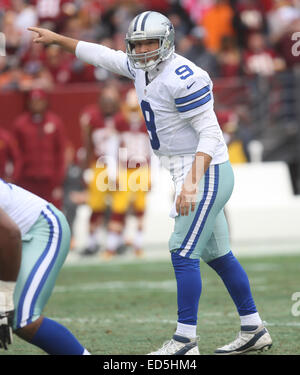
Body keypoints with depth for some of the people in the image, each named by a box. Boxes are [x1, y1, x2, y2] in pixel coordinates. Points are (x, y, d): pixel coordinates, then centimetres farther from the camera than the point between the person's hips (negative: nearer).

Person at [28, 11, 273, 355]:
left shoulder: (182, 78, -21)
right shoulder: (142, 68, 7)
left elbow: (210, 133, -23)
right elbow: (103, 55, 24)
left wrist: (192, 183, -31)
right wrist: (56, 39, 30)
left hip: (207, 172, -10)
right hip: (194, 173, 10)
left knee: (183, 253, -11)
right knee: (216, 254, 13)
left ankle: (185, 341, -9)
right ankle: (253, 331, 20)